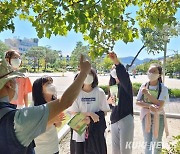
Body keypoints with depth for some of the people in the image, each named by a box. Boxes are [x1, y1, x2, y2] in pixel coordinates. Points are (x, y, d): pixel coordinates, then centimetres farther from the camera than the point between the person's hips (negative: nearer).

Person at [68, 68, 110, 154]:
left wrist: (90, 119, -16)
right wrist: (90, 113, -20)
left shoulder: (99, 92, -7)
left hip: (96, 132, 1)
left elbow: (104, 111, -2)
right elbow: (74, 114, -8)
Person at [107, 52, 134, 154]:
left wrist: (117, 62, -47)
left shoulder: (126, 85, -8)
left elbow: (124, 76, -32)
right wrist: (109, 101, -7)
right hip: (114, 120, 6)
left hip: (126, 120, -6)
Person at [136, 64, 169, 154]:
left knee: (157, 142, 9)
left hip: (158, 117, -1)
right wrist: (149, 106, -21)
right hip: (146, 116, 2)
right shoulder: (144, 86, -4)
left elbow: (160, 105, -20)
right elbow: (138, 102, -4)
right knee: (147, 142, 8)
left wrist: (147, 93, -22)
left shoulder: (163, 88, -10)